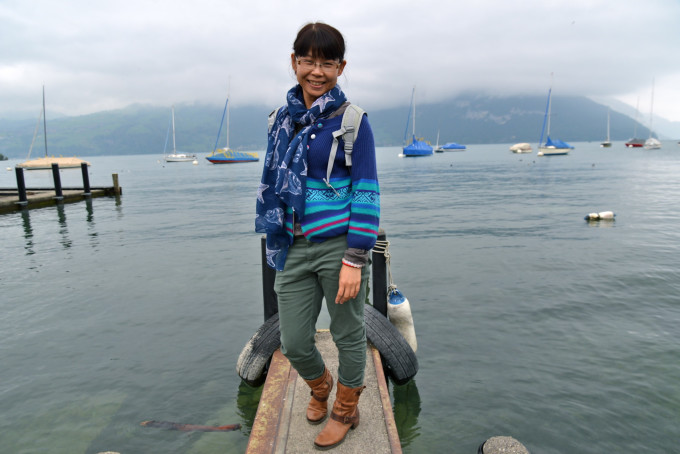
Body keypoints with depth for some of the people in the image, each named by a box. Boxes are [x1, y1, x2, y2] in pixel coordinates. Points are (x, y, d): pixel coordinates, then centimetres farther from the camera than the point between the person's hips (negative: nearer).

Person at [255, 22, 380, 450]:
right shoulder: (281, 119, 9)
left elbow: (367, 192, -10)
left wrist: (355, 260, -15)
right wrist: (276, 241, 17)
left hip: (338, 247, -4)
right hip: (295, 249, 5)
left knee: (349, 336, 12)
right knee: (294, 343, 11)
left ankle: (345, 411, 37)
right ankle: (320, 387, 45)